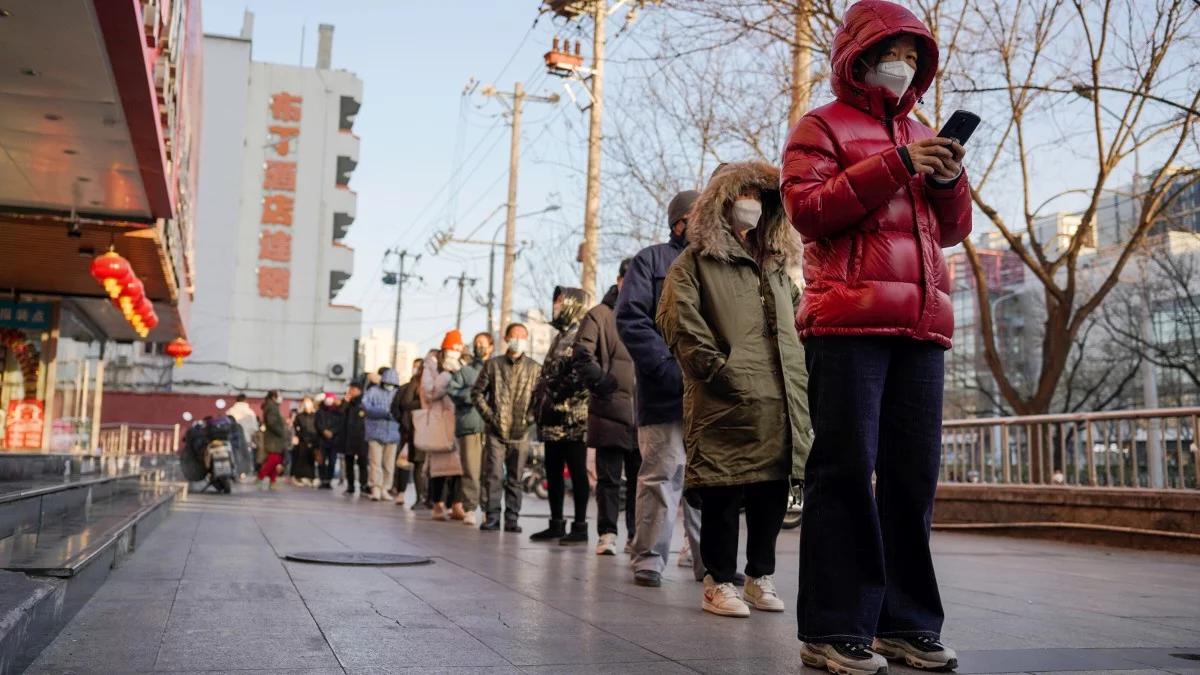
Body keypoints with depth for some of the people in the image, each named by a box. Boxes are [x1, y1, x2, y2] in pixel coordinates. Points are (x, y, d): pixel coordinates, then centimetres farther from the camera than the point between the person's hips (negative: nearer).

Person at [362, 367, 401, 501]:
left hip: (392, 433, 3)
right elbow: (366, 406, -10)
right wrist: (384, 412, -18)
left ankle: (385, 489, 12)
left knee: (389, 464, 5)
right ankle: (376, 489, -4)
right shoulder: (373, 391, 1)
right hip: (376, 432, -3)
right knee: (376, 462, -5)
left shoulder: (397, 393, 10)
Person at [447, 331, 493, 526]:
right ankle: (469, 509, 0)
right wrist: (473, 394, -7)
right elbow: (453, 390, 5)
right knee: (470, 469, -4)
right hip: (469, 424, 0)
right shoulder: (464, 369, 17)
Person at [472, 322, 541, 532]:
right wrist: (488, 414, -2)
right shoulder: (493, 364, 5)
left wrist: (530, 417, -6)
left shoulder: (535, 368, 5)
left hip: (520, 433, 0)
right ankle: (492, 517, 4)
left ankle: (512, 519, 12)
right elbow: (477, 392, 8)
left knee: (515, 479, 6)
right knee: (493, 475, -3)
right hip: (496, 431, 0)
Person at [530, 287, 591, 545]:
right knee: (552, 471, 11)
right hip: (553, 420, 9)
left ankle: (580, 526, 1)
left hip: (572, 418, -9)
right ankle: (556, 523, 18)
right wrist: (540, 400, 12)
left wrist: (556, 396, -15)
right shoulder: (560, 336, 21)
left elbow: (582, 375, -19)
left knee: (577, 471, -3)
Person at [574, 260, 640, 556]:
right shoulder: (599, 315, 3)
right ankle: (607, 533, 8)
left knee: (639, 478, 8)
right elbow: (582, 356, -4)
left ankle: (636, 534, 17)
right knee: (609, 477, 1)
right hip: (610, 410, -4)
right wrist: (601, 383, -12)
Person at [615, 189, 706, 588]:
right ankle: (649, 559, 6)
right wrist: (668, 369, -14)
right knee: (663, 475, -4)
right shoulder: (652, 260, 7)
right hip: (665, 394, -4)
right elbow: (630, 318, -4)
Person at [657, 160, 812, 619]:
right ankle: (719, 581, 8)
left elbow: (800, 320, 28)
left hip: (783, 400, 6)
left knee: (773, 491, 8)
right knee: (723, 491, -4)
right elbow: (678, 320, -8)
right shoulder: (698, 259, 4)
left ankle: (761, 576, 21)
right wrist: (715, 369, -13)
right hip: (727, 401, -6)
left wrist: (802, 371, 14)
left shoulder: (777, 263, 25)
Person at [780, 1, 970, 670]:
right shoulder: (823, 126, 9)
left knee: (914, 474, 3)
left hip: (921, 323, 6)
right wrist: (895, 164, -11)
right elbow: (808, 209, -7)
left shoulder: (920, 134, 25)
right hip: (848, 319, -6)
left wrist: (949, 178, 2)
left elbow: (954, 229, 22)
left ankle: (905, 620, 10)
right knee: (846, 468, -7)